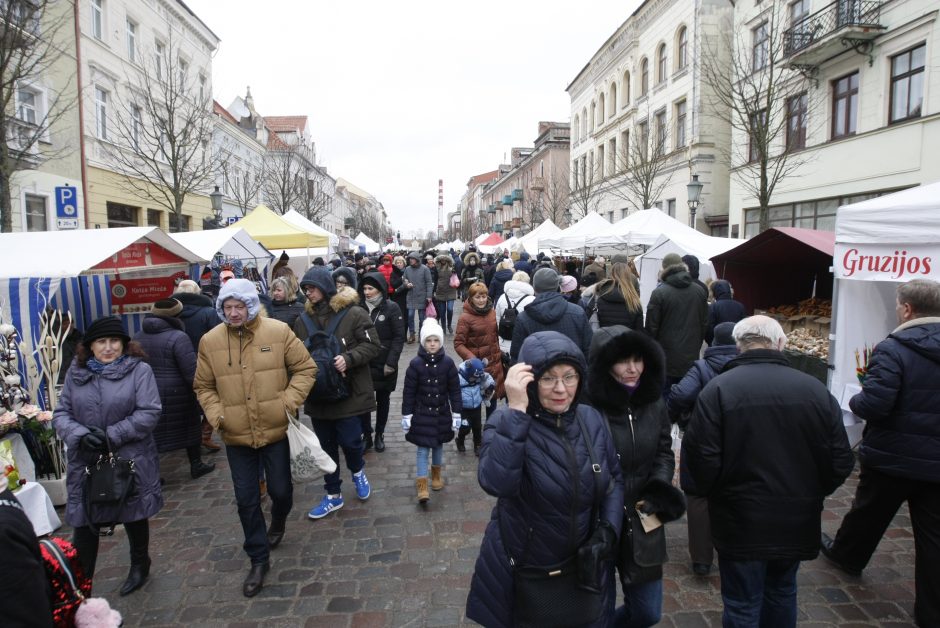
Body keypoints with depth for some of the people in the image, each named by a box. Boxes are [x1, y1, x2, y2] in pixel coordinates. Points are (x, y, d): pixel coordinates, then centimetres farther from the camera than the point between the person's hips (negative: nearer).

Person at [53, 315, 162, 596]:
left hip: (130, 460, -2)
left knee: (134, 516, 17)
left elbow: (149, 413, -15)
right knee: (83, 524, 4)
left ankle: (139, 565, 41)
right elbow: (61, 414, 3)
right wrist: (80, 434, -16)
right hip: (85, 463, 2)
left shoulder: (139, 370, -8)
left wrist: (111, 435, -20)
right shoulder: (76, 373, 4)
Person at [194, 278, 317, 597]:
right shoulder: (210, 341, -3)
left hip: (275, 430, -1)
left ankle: (278, 522, 48)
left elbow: (305, 368, -3)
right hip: (236, 435, 1)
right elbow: (204, 386, 8)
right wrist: (216, 415, -7)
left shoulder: (278, 332, -9)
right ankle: (259, 559, 26)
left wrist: (288, 402, -13)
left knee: (280, 489, 12)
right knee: (246, 499, 8)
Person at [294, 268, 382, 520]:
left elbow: (373, 345, -11)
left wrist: (348, 359, -24)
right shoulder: (303, 320, 4)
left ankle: (358, 472, 32)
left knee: (349, 440, -3)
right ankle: (333, 495, 29)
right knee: (326, 446, 13)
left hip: (349, 392, -4)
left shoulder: (353, 314, -10)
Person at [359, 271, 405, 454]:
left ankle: (379, 435, 27)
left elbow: (399, 337, -9)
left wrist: (391, 363, -15)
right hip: (363, 364, 2)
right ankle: (366, 434, 18)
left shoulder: (391, 308, -7)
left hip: (384, 365, -2)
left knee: (383, 400, 11)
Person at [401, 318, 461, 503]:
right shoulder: (416, 363, -11)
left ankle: (436, 474, 39)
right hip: (421, 413, -2)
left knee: (438, 445, 17)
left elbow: (454, 390, -2)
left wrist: (456, 414, -2)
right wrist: (406, 415, -6)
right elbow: (408, 391, -6)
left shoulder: (448, 363, -8)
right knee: (423, 448, -2)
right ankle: (422, 485, 4)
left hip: (441, 413, 2)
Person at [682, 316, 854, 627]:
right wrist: (810, 494, 16)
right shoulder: (816, 389, -5)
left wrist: (710, 493, 2)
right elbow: (841, 461, -1)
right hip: (797, 521, 4)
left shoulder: (719, 388, -16)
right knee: (782, 594, 26)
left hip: (741, 522, -4)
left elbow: (701, 458, -19)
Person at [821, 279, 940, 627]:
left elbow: (873, 405, -26)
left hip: (892, 457, -4)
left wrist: (855, 401, -5)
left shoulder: (893, 349, -19)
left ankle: (846, 555, 45)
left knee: (868, 512, 21)